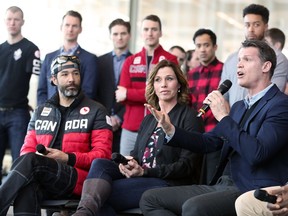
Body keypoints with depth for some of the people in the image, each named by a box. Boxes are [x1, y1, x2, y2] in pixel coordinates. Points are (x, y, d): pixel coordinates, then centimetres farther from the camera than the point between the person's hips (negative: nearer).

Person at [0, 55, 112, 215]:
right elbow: (28, 149, 22)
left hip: (77, 179, -3)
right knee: (27, 187, -38)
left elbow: (102, 154, 3)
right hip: (41, 180, 3)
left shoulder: (96, 111, 11)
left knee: (30, 161, -34)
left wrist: (68, 158, -12)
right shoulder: (40, 112, 25)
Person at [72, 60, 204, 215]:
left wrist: (144, 171, -16)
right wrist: (128, 163, -6)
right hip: (139, 179, 6)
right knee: (99, 163, -24)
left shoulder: (189, 117, 1)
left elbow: (187, 165, -7)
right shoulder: (148, 119, 25)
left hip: (169, 184, -6)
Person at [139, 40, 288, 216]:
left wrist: (224, 117, -15)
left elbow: (257, 153, -21)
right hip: (222, 186, 9)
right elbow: (209, 142, 19)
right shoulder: (240, 106, 22)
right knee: (150, 199, 0)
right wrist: (170, 130, 4)